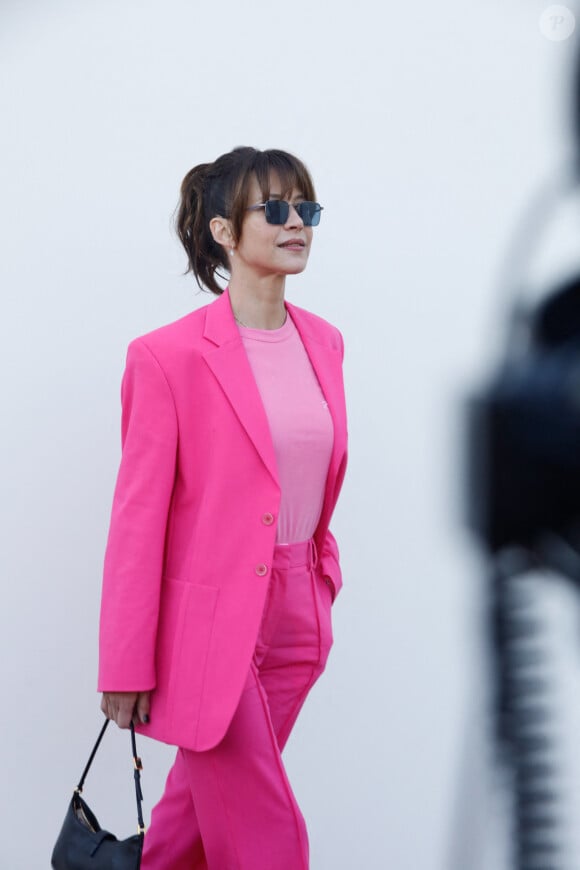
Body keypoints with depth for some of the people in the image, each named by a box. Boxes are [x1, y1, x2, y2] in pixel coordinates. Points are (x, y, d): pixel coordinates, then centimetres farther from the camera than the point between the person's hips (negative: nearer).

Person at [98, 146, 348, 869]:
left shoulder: (322, 342, 6)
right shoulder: (170, 355, -13)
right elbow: (138, 517, -12)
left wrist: (320, 581, 15)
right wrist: (126, 667, -10)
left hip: (296, 615, 6)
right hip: (209, 618, -6)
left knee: (204, 806, 19)